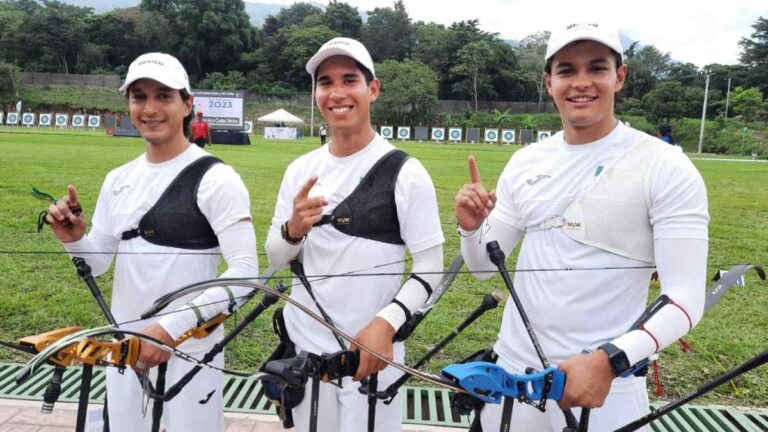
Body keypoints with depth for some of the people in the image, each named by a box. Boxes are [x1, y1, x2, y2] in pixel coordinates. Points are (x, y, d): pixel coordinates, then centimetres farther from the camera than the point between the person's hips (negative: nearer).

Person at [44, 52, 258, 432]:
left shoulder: (215, 179, -14)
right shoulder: (118, 180, 6)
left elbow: (244, 271, -20)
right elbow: (97, 264, 12)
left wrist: (172, 327, -25)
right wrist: (74, 240, -9)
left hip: (189, 352, -6)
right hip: (123, 348, 6)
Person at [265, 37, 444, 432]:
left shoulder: (405, 173, -11)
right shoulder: (299, 170, 2)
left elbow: (430, 267, -10)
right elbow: (275, 258, 6)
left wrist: (386, 323, -24)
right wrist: (293, 230, -15)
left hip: (370, 350, -4)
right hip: (302, 346, 4)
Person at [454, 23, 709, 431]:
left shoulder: (666, 168, -10)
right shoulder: (525, 161, 3)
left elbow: (685, 299, -14)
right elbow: (483, 265, 7)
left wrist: (610, 360, -27)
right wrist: (471, 228, -13)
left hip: (607, 387, -4)